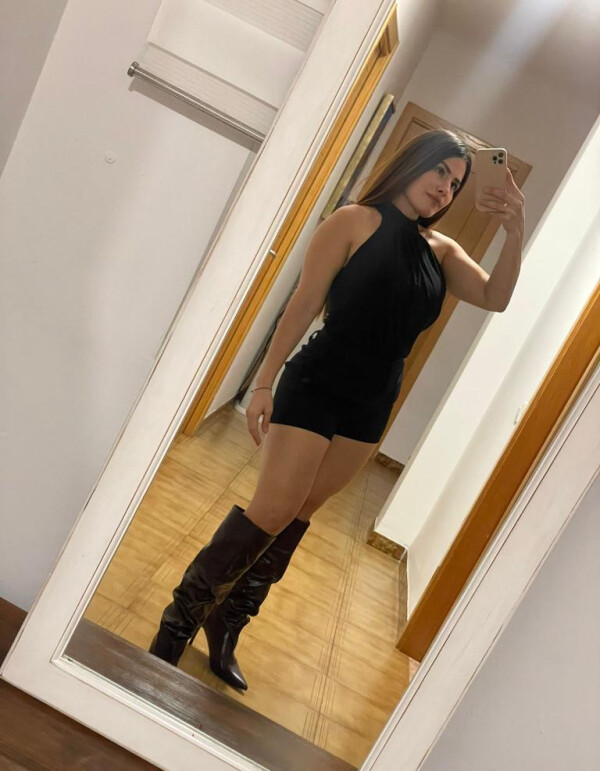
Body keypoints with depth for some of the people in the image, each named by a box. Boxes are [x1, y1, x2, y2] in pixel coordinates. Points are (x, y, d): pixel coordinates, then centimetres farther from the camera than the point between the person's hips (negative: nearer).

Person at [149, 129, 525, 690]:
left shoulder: (440, 249, 10)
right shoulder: (354, 221, -6)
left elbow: (495, 298, 2)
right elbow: (304, 304, -10)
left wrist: (516, 233, -12)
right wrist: (265, 382, -13)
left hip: (371, 405, 6)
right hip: (316, 385, -5)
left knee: (298, 514, 10)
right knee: (274, 509, -9)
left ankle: (226, 623, 26)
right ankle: (181, 617, 12)